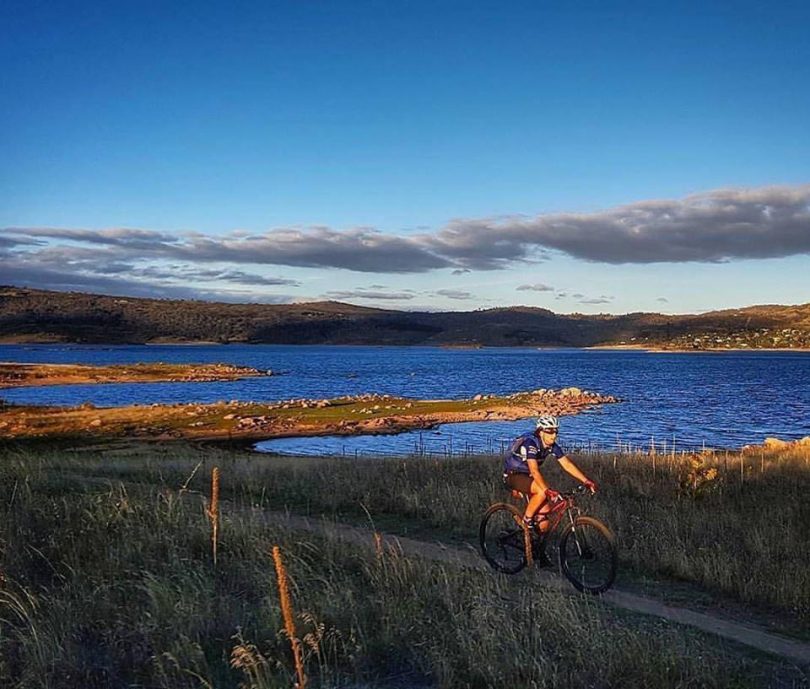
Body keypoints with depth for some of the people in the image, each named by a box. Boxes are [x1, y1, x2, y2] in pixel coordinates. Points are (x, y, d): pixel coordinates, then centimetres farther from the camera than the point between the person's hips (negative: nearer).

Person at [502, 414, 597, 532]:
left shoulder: (552, 446, -6)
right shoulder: (530, 443, -29)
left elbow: (567, 464, -7)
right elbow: (534, 471, -39)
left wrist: (586, 481, -17)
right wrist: (548, 491, -50)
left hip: (527, 476, 8)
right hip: (513, 476, -8)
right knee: (542, 491, -32)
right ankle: (527, 519, -13)